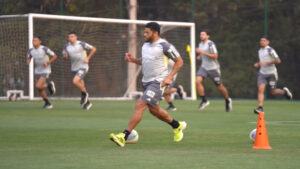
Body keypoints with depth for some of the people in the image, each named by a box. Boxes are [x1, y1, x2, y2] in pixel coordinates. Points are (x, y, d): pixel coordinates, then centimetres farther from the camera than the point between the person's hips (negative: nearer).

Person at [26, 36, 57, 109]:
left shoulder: (44, 49, -17)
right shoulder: (31, 50, -3)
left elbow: (54, 56, -8)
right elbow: (28, 59, 13)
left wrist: (47, 63, -19)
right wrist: (28, 61, -12)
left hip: (45, 71, -6)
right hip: (37, 71, 6)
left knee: (38, 86, -20)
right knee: (39, 89, 7)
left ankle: (49, 85, 9)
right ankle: (47, 103, 27)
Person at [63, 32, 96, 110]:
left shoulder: (81, 44, -13)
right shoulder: (67, 46, 1)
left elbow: (93, 49, -3)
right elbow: (65, 56, 12)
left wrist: (88, 58, -11)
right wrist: (65, 56, -13)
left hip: (83, 67, -6)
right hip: (74, 68, 6)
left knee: (75, 81, -24)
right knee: (81, 85, 9)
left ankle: (84, 94, 2)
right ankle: (87, 103, 25)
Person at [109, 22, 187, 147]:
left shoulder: (164, 46, -14)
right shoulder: (145, 45, 9)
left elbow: (179, 62, -7)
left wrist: (169, 77, -15)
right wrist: (133, 60, 5)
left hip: (158, 82, -9)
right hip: (146, 81, 9)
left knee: (140, 105, -19)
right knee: (154, 110, 20)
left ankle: (123, 137, -22)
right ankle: (177, 126, 43)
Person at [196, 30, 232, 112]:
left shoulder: (210, 44, -15)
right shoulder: (200, 44, 9)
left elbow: (215, 56, -22)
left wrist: (203, 52, -25)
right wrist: (200, 56, 4)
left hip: (213, 68, -6)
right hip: (204, 67, 6)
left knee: (219, 86, 5)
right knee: (197, 81, -19)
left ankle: (227, 100, 31)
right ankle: (204, 100, -11)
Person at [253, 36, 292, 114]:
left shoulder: (270, 50, -12)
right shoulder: (260, 51, 12)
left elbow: (278, 60, -20)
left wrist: (266, 63, -25)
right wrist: (258, 64, 7)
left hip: (271, 73, -5)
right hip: (262, 73, 5)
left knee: (273, 92, 3)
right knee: (260, 89, -14)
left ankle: (284, 91, 33)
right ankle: (260, 108, -17)